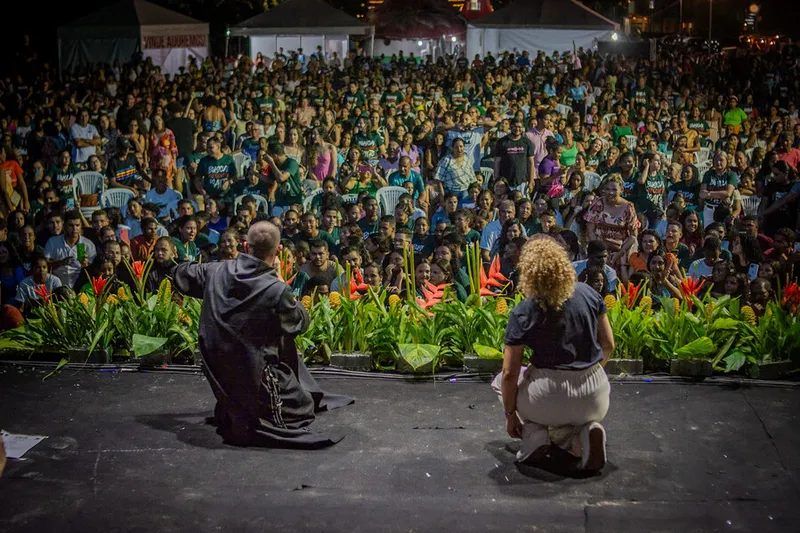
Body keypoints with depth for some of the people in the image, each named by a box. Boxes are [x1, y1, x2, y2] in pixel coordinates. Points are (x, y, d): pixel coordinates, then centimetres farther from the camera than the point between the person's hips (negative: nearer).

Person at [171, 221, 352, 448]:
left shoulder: (216, 271, -7)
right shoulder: (277, 291, -22)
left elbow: (180, 274, 14)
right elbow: (301, 322, -2)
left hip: (215, 367, 6)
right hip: (253, 373, -6)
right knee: (303, 407, 16)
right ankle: (243, 422, 1)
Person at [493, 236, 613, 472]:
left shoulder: (522, 314, -10)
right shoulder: (589, 294, -1)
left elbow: (510, 374, -8)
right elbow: (608, 345, 7)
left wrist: (510, 414, 7)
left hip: (549, 400, -3)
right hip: (595, 402, 4)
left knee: (501, 381, 28)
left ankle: (535, 434, 4)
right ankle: (585, 429, 2)